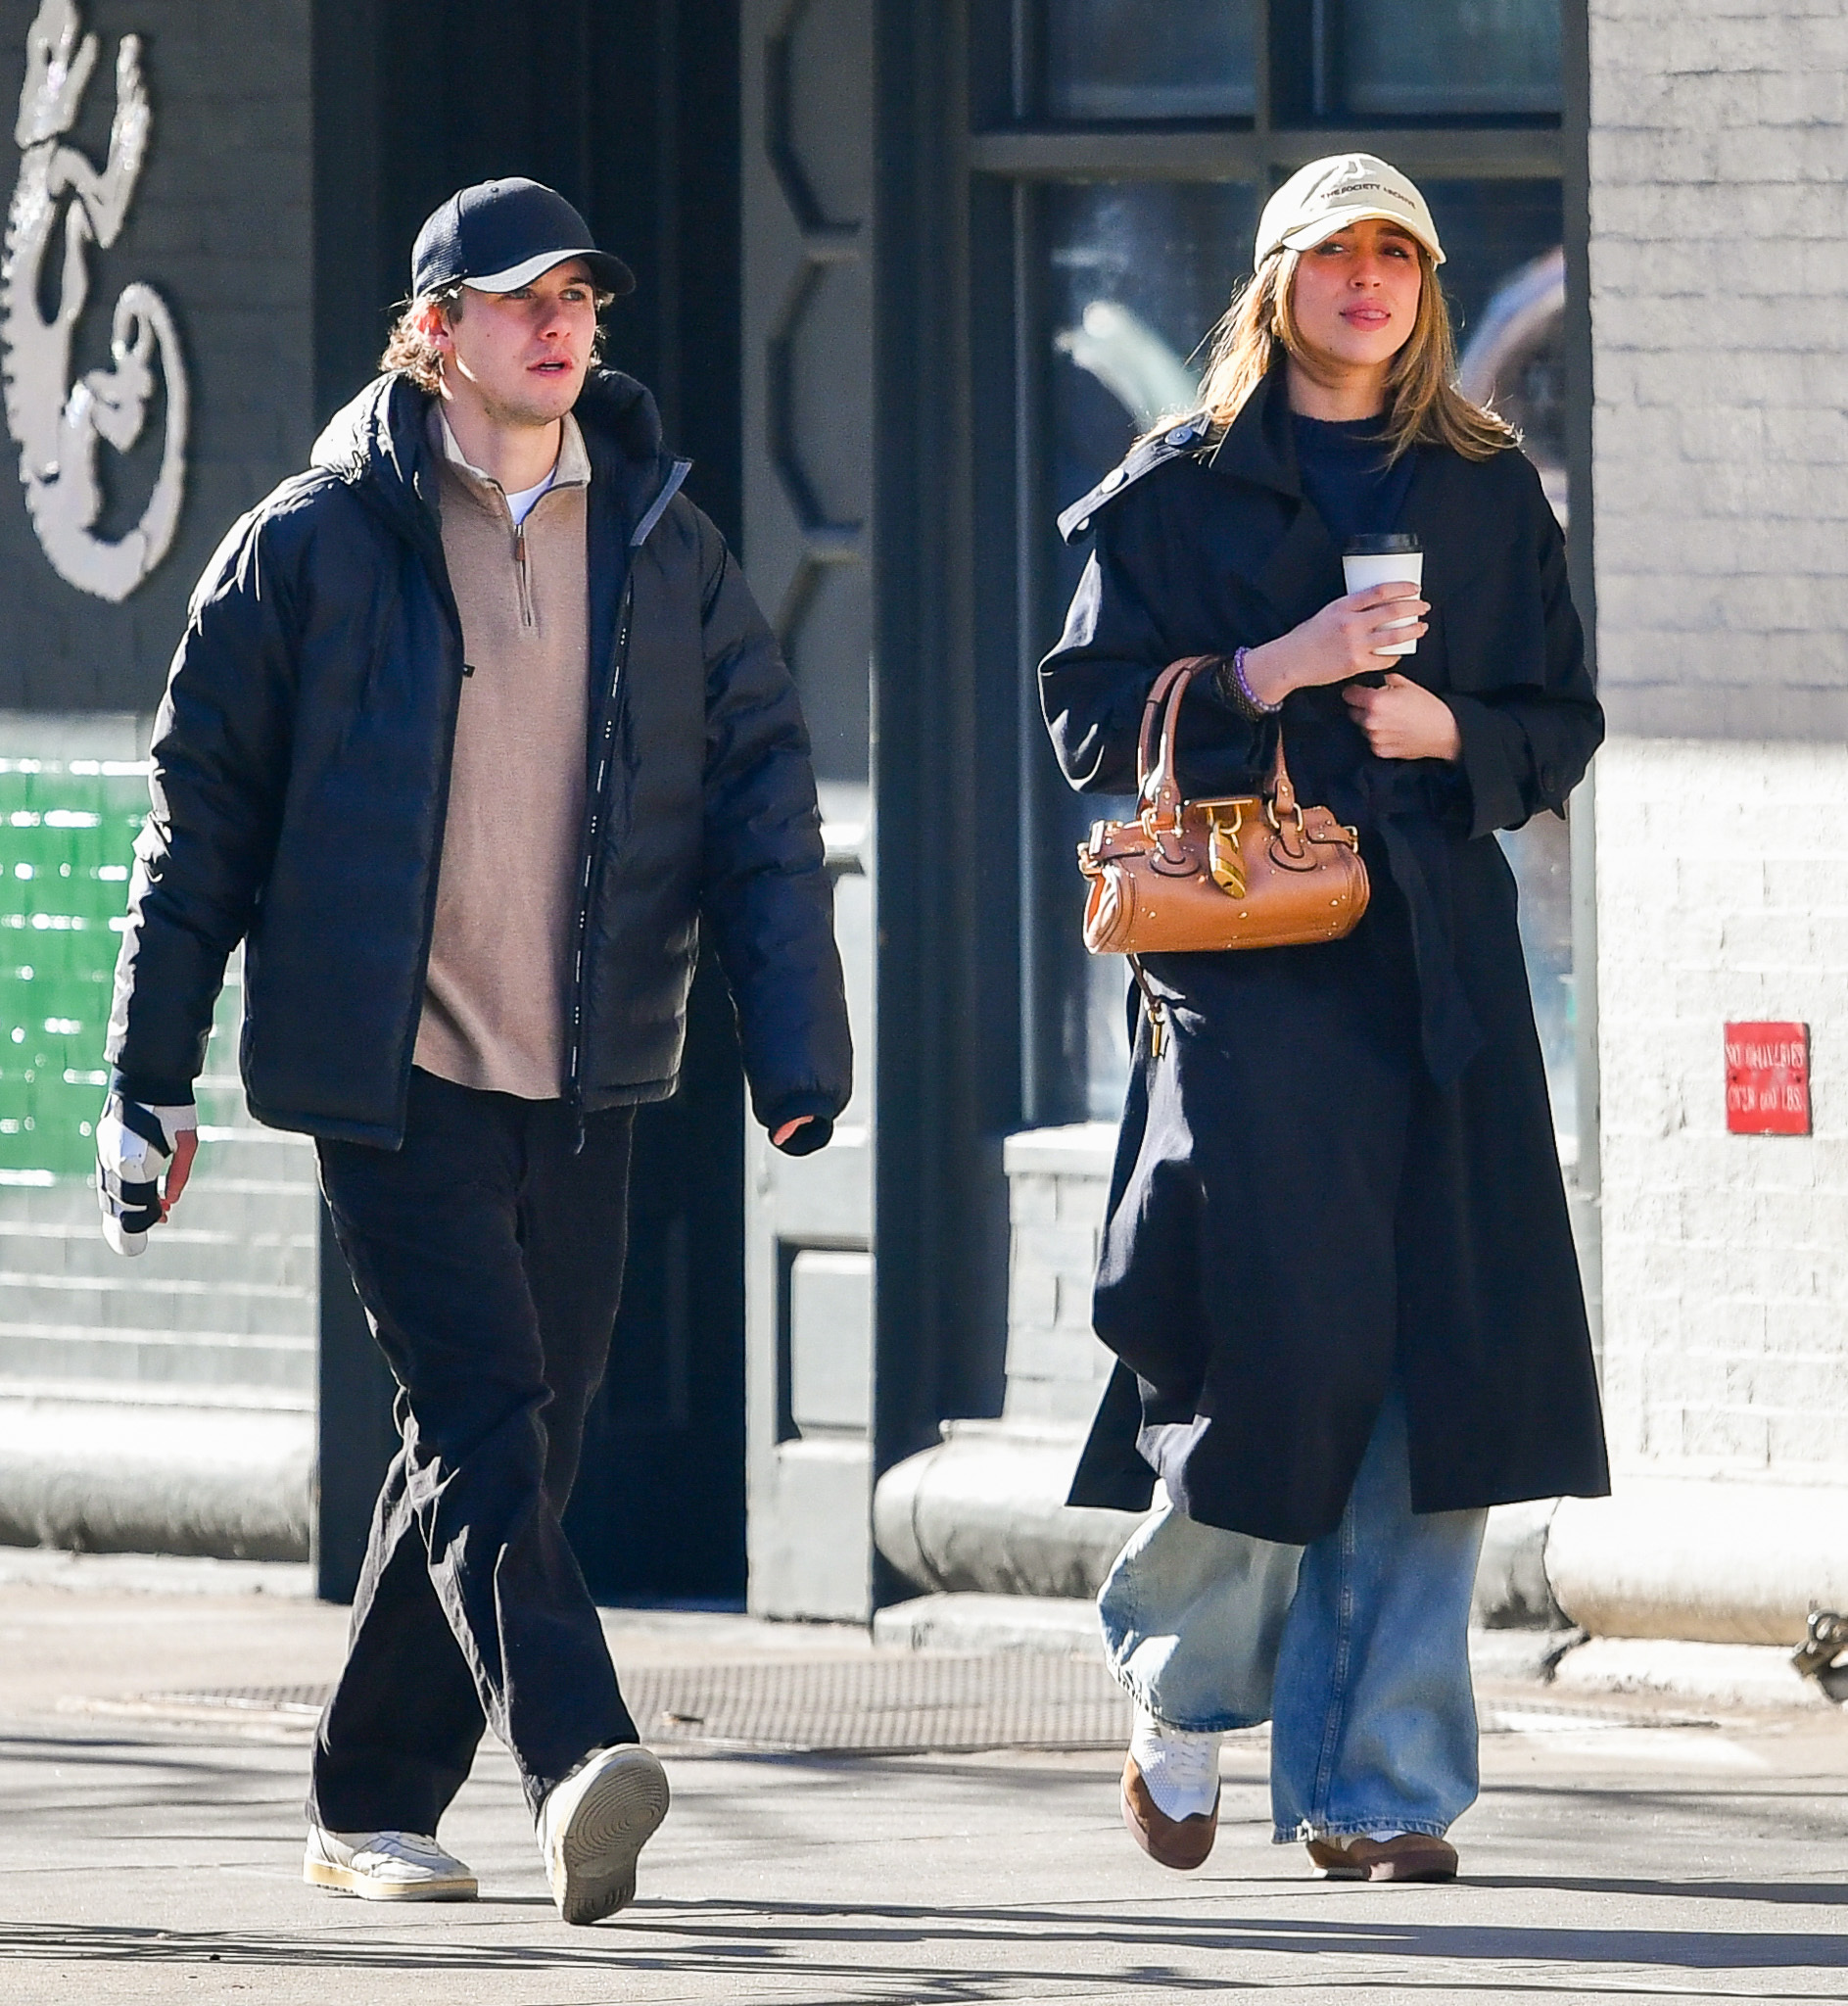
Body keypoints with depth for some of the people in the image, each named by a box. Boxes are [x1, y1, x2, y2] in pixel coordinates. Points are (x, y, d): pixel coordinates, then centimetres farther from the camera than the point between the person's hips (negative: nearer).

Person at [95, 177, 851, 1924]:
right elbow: (203, 802, 4)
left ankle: (369, 1807, 19)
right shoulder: (317, 545, 0)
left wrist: (797, 1046, -2)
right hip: (393, 1074, -4)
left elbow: (760, 797, 10)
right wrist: (150, 1073, 2)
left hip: (582, 1083, 4)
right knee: (487, 1428, -17)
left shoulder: (663, 550, 11)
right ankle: (577, 1770, -29)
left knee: (503, 1438, 7)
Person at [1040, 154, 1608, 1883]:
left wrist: (1449, 730, -5)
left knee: (1441, 1360, -4)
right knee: (1278, 1340, -12)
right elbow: (1094, 723, 1)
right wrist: (1280, 671, -12)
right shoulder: (1177, 491, 6)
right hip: (1247, 964, -3)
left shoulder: (1490, 492, 15)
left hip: (1441, 963, 3)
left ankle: (1378, 1784, 1)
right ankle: (1183, 1691, 14)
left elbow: (1559, 729, 16)